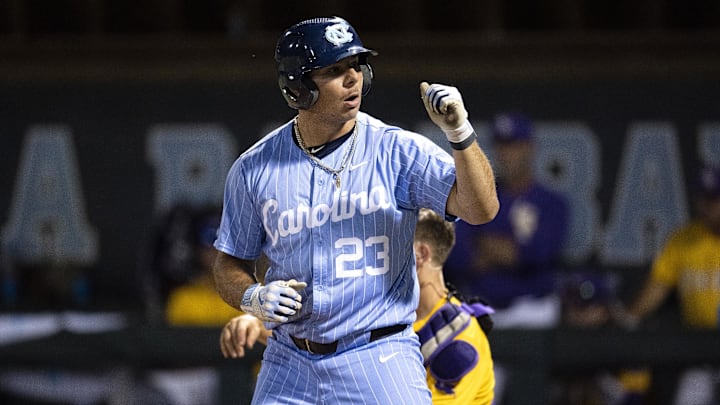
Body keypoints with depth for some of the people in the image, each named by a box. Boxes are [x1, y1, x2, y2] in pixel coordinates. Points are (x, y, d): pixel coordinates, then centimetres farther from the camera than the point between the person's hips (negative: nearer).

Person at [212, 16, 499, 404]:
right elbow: (230, 263, 12)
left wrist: (460, 134, -30)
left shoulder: (398, 151, -5)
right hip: (289, 366, 3)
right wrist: (253, 297, -10)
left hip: (380, 361, -3)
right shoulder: (255, 169, 2)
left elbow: (481, 208, -16)